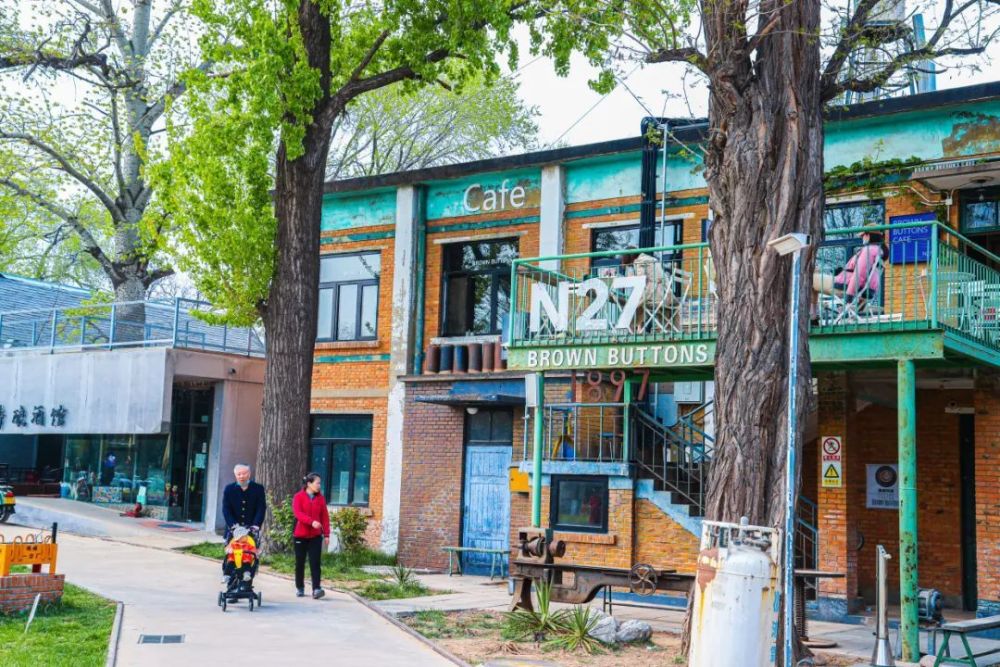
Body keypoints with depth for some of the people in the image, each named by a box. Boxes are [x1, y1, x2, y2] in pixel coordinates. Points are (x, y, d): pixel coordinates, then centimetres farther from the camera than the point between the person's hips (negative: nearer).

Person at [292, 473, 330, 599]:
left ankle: (316, 589, -13)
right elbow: (297, 513, -17)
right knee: (300, 563, 8)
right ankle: (299, 588, 22)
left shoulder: (320, 498, 5)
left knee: (315, 563, -7)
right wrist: (311, 521, -32)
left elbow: (325, 516, 5)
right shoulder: (299, 497, -4)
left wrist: (326, 534, -1)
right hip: (301, 535, -1)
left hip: (315, 536, 1)